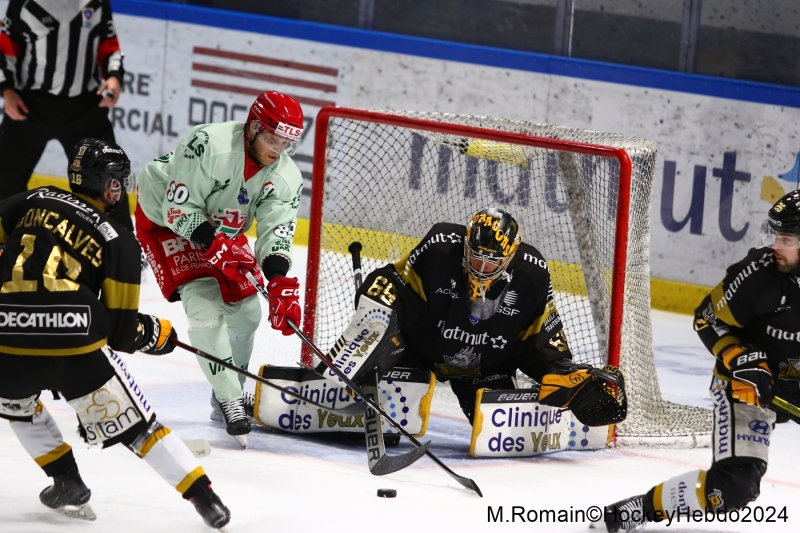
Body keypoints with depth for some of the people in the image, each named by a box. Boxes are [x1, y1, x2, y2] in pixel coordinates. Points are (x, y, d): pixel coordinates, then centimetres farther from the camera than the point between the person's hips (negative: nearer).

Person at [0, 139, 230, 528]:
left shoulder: (31, 202, 15)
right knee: (134, 423, 13)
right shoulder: (119, 241, 9)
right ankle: (205, 500, 10)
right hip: (77, 347, -1)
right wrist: (158, 334, 27)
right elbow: (120, 331, 6)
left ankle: (67, 483, 26)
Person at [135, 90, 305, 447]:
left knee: (246, 310, 7)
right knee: (207, 308, -21)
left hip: (222, 231, 7)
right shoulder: (210, 145, -33)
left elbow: (276, 233, -20)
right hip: (166, 221, -7)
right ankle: (230, 401, -16)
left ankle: (230, 393, 26)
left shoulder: (286, 178, -14)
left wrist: (281, 284, -37)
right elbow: (179, 207, -30)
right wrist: (217, 247, -39)